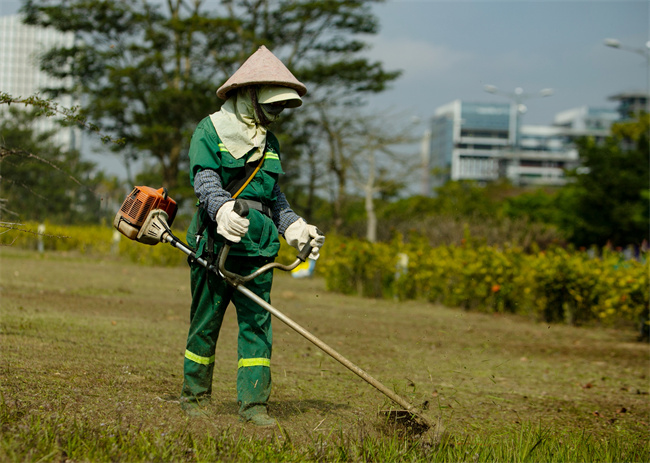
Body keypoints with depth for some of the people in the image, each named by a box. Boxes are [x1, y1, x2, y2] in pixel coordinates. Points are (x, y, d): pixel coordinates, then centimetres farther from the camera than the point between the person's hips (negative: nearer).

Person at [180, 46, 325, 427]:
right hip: (215, 239, -5)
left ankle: (254, 403, 1)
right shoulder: (210, 131, 0)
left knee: (257, 323, -1)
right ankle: (195, 395, 18)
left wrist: (296, 227, 13)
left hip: (258, 245, 5)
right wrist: (222, 209, -31)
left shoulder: (269, 142, 20)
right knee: (205, 321, 3)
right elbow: (205, 180, -12)